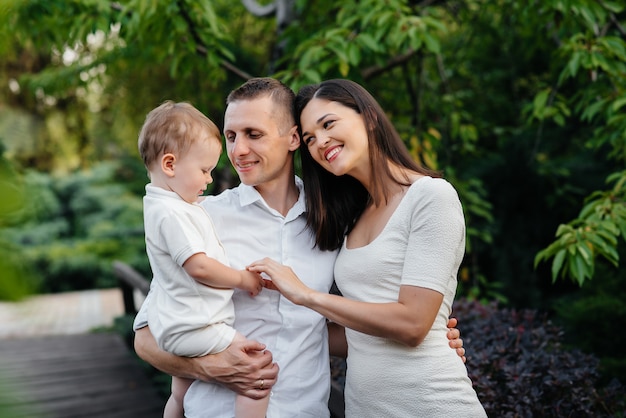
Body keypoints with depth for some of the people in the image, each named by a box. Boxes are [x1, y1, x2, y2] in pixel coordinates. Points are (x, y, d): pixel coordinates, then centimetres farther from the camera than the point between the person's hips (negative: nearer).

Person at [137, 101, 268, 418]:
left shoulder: (165, 203, 11)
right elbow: (199, 267, -25)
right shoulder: (173, 213, -22)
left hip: (176, 324, 11)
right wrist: (244, 279, -12)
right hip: (193, 327, -11)